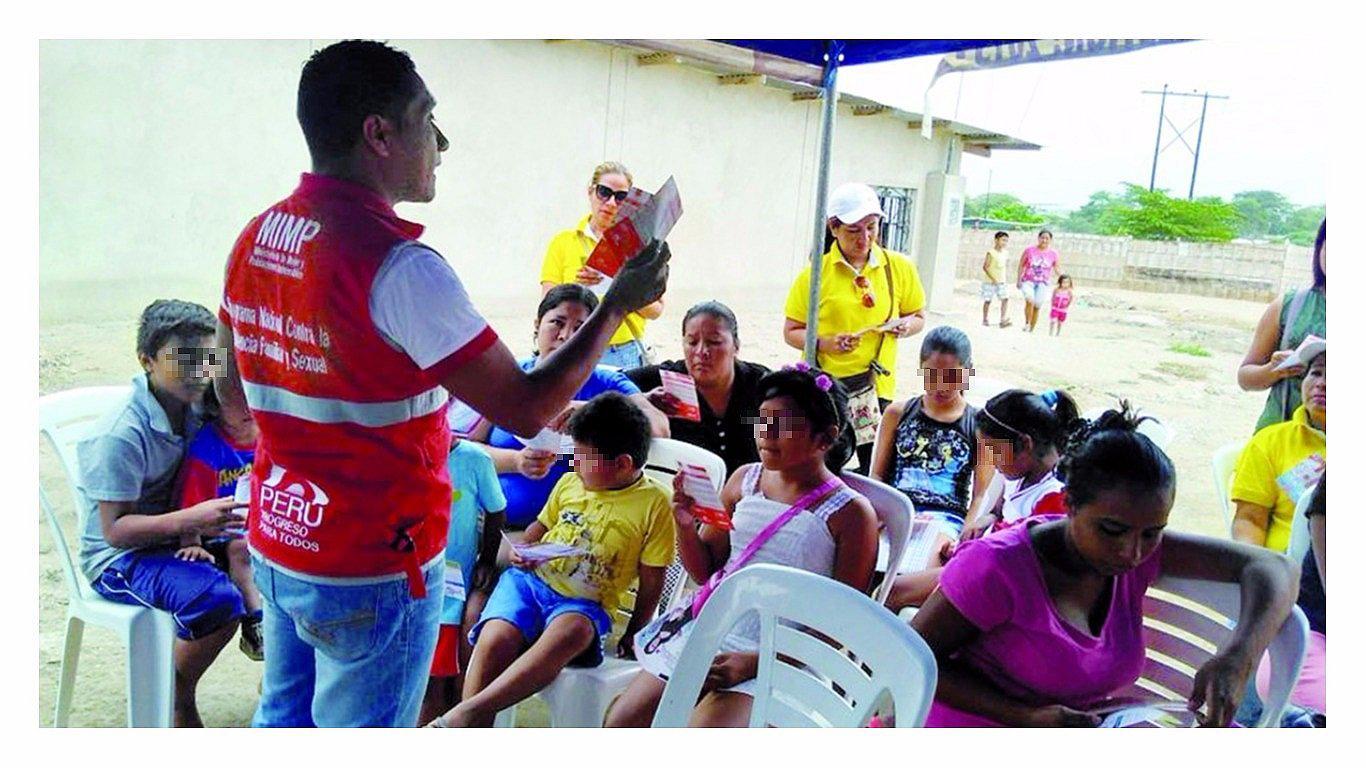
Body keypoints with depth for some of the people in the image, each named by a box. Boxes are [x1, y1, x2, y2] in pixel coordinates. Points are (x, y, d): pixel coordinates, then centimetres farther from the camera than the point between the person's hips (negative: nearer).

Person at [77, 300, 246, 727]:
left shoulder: (193, 409, -1)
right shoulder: (122, 435, -23)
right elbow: (115, 529, -23)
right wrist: (190, 519, -36)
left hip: (176, 540, 7)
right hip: (120, 559, -7)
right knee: (219, 600, -31)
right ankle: (176, 700, -4)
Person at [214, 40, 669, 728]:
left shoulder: (255, 238, 2)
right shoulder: (398, 265, -25)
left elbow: (233, 393, 12)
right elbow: (525, 409, -22)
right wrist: (618, 304, -10)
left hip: (275, 544, 8)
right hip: (373, 570, -8)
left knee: (284, 716, 24)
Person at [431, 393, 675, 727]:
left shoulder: (654, 503, -4)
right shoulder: (570, 482, 8)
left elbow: (652, 581, 0)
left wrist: (633, 635, 0)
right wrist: (520, 550, 4)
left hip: (585, 602, -3)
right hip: (529, 579, 4)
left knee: (567, 634, -38)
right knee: (495, 640, -27)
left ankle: (467, 711, -37)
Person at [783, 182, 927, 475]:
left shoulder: (899, 268, 4)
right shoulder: (816, 272, -3)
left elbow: (918, 317, 15)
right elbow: (791, 332, 1)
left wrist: (905, 327, -8)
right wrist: (825, 342, -18)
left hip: (876, 385, 2)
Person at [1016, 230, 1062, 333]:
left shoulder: (1053, 254, 1)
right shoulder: (1029, 250, -2)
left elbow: (1057, 268, 13)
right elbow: (1021, 265, 5)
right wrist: (1018, 280, 4)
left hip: (1043, 283, 2)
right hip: (1028, 281, -2)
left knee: (1037, 306, -1)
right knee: (1030, 300, -27)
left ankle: (1031, 329, 14)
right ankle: (1027, 323, -11)